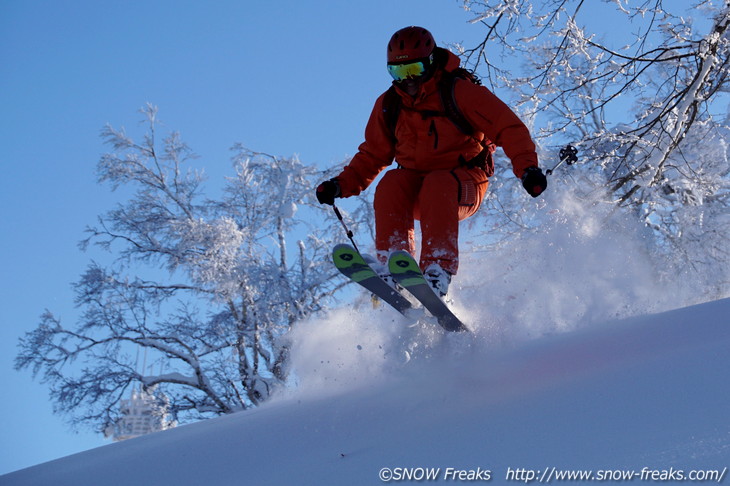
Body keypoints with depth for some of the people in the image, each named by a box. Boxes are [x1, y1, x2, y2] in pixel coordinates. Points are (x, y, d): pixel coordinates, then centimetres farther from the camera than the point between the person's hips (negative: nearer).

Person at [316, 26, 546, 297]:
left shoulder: (459, 92, -10)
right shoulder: (389, 105, 5)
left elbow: (509, 128, -14)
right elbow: (372, 155, 13)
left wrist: (527, 167, -30)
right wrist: (342, 185, -3)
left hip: (465, 185, -4)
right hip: (414, 186, 4)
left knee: (436, 185, -36)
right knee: (390, 184, -27)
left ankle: (438, 271, -42)